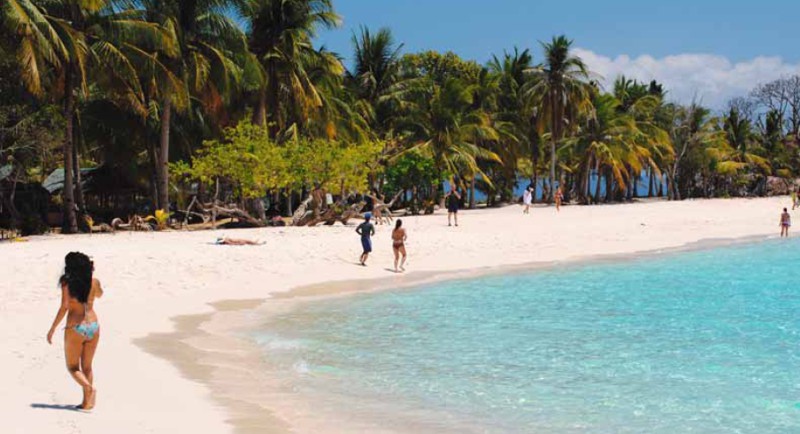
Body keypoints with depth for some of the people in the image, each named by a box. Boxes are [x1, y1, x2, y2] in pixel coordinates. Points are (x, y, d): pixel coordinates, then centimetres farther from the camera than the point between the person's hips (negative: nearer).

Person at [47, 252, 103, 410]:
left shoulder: (67, 283, -9)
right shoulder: (94, 282, 2)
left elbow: (64, 307, -15)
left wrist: (52, 329, -8)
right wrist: (89, 274, 22)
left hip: (75, 328, -4)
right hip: (93, 326, 4)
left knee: (72, 367, 10)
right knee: (87, 367, 16)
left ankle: (89, 387, -16)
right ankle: (87, 402, 14)